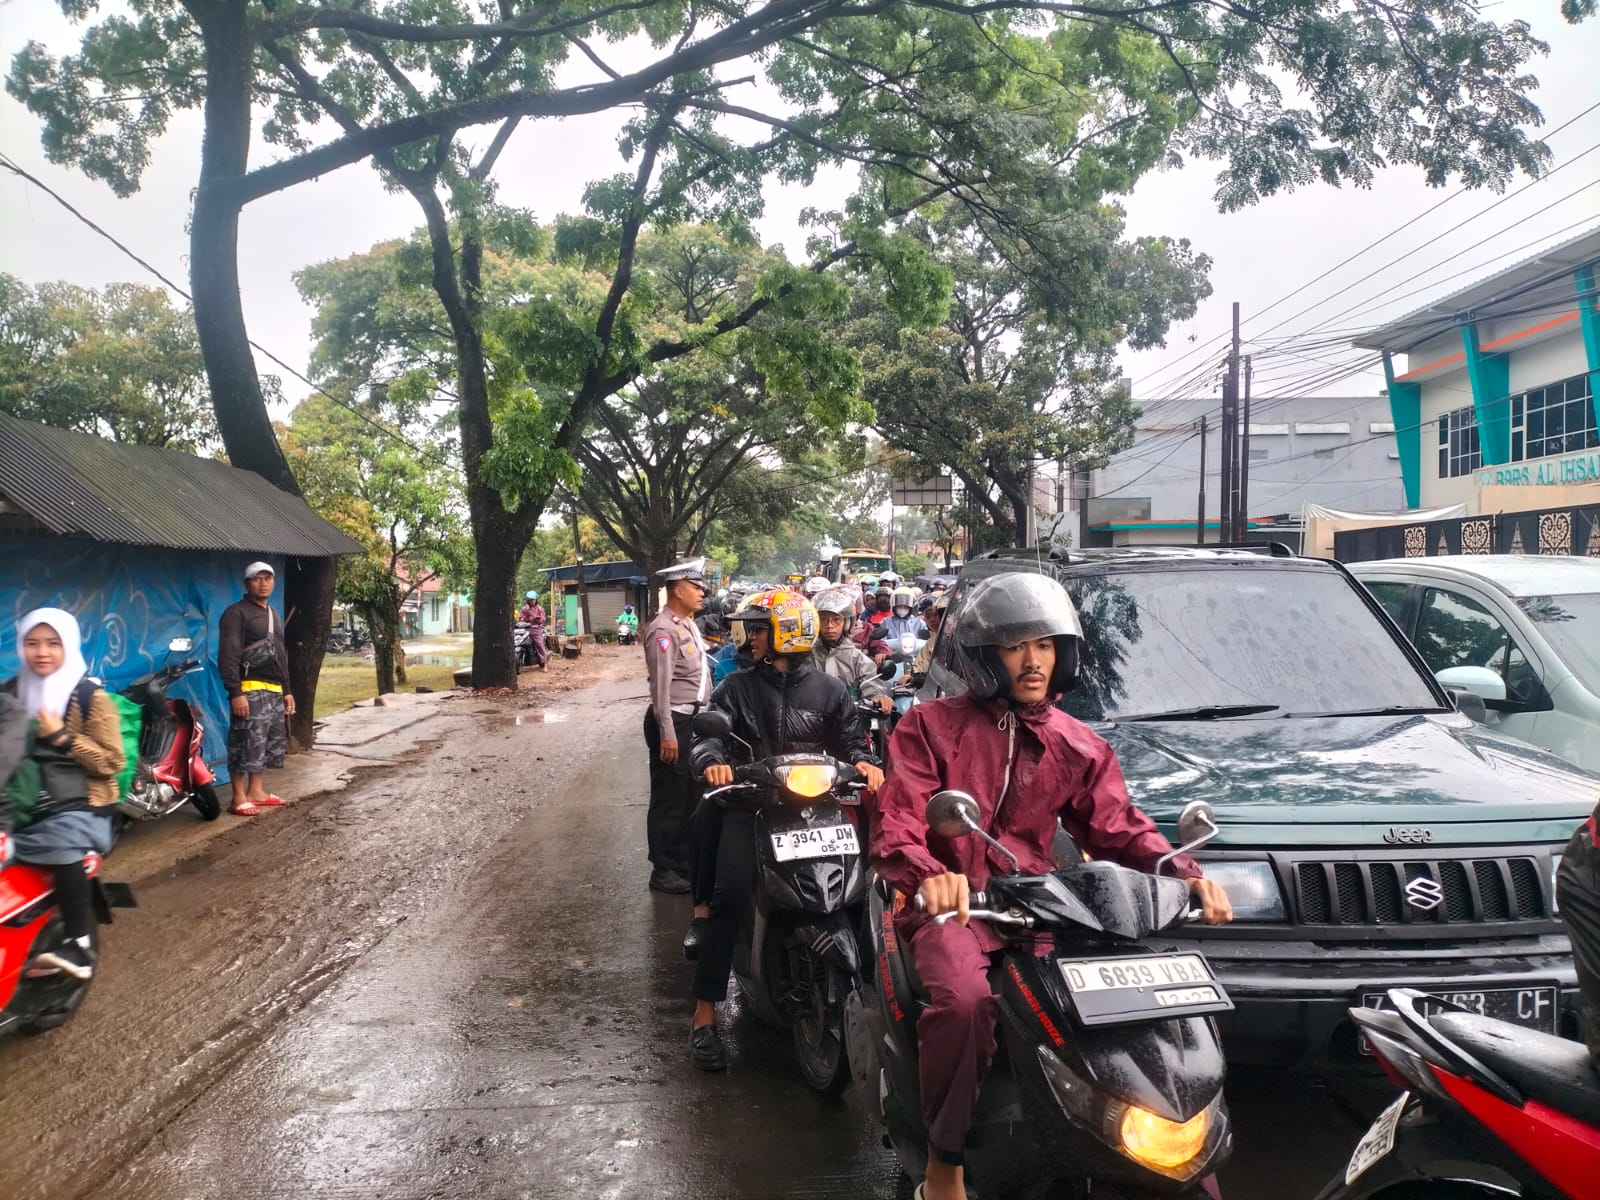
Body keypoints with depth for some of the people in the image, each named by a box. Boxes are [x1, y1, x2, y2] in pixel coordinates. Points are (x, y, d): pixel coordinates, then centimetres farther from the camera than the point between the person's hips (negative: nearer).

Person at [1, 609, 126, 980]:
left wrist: (61, 738, -14)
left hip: (78, 806, -5)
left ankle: (80, 944, -31)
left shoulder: (91, 697, -3)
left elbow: (111, 763, -6)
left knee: (62, 842, -35)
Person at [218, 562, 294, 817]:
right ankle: (239, 799, -6)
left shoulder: (274, 614, 20)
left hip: (274, 691, 9)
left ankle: (256, 791, 20)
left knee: (271, 745, 12)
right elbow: (228, 657, -16)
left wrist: (286, 690, 21)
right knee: (247, 746, -9)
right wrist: (235, 692, -23)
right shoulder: (237, 613, -8)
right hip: (251, 691, -9)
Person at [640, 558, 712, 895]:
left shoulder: (688, 624, 14)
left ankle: (684, 861, 29)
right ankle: (663, 870, 8)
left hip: (694, 719, 10)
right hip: (673, 721, -10)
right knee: (669, 798, -1)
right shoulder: (663, 630, -16)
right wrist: (667, 733, -22)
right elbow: (661, 686, -20)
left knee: (690, 795, 17)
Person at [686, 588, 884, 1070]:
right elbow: (709, 731, 1)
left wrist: (863, 761, -17)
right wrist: (712, 760, -23)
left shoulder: (828, 690, 12)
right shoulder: (737, 687, 12)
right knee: (731, 894, -22)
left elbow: (850, 736, 7)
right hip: (750, 803, 0)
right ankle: (705, 1012, -16)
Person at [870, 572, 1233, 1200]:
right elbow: (895, 822, -10)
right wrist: (928, 874, -32)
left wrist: (1185, 872, -13)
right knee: (963, 1001, -34)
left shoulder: (1080, 747, 14)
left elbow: (1119, 828, 7)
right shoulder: (931, 726, 1)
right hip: (954, 905, -4)